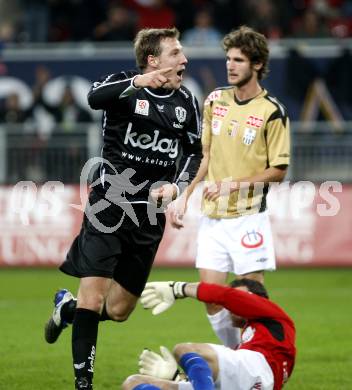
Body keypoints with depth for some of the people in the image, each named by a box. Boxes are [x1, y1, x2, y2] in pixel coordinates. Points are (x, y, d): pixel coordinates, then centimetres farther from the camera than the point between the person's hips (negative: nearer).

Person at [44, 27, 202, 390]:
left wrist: (176, 185, -2)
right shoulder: (125, 84, -7)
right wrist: (137, 83, -46)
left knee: (118, 310, 8)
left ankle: (67, 307, 39)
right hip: (109, 206, -5)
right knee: (93, 296, -16)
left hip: (149, 216, 5)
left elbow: (194, 153, 17)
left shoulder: (186, 102, 7)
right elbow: (95, 98, -30)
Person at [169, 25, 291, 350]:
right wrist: (184, 197, 11)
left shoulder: (271, 111, -9)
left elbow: (278, 171, -7)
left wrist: (234, 184, -16)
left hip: (249, 217, -5)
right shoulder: (216, 100, 7)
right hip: (212, 216, 5)